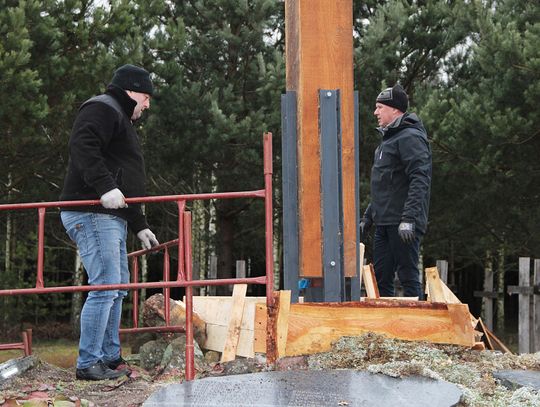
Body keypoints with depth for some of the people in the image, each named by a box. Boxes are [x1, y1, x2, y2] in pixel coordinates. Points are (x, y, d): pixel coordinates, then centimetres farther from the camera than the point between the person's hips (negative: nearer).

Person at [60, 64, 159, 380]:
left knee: (118, 287, 11)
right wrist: (105, 187, -32)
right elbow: (83, 147, -23)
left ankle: (110, 357, 17)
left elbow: (128, 186, 31)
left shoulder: (122, 121, 29)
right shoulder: (102, 110, -4)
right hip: (92, 214, -11)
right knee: (105, 286, -14)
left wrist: (140, 226, 29)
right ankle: (88, 363, -11)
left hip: (112, 216, 11)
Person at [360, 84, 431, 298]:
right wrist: (368, 217, 26)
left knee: (408, 276, -8)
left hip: (403, 225, -10)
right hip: (384, 224, 10)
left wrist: (409, 218, -26)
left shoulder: (410, 138, -10)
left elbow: (420, 180, -20)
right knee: (381, 277, 10)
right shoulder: (388, 139, 22)